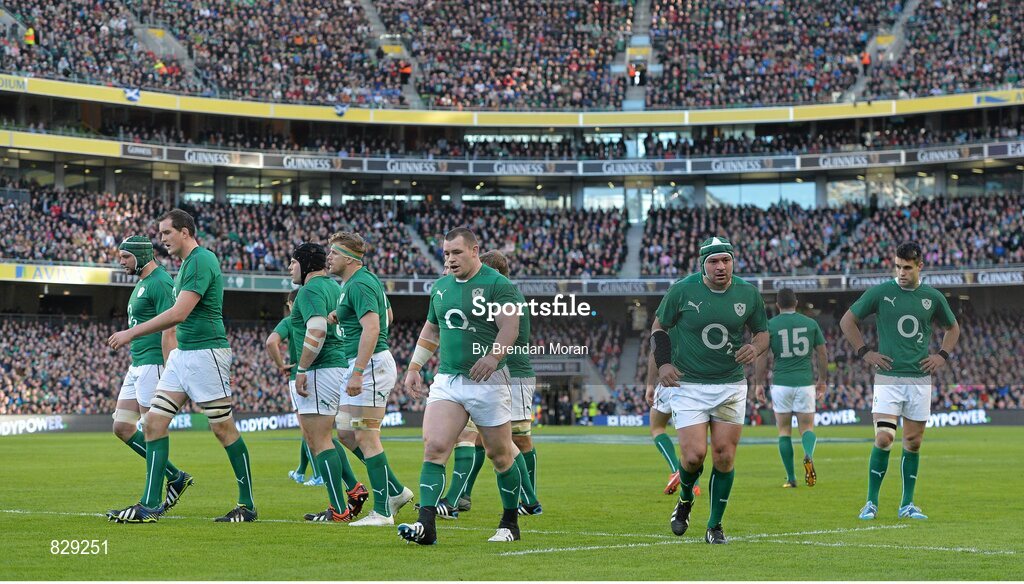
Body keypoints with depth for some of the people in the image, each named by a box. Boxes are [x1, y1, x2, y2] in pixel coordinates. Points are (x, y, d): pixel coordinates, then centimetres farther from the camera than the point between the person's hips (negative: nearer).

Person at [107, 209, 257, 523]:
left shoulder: (202, 261, -15)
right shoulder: (187, 263, 16)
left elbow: (179, 313, -23)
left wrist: (132, 332, -20)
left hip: (206, 353, -10)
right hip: (182, 354, 10)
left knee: (223, 428, -3)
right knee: (154, 422, 2)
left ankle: (247, 505, 7)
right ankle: (149, 506, 2)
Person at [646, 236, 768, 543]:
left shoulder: (748, 293, 0)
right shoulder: (682, 290, -7)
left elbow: (762, 332, 14)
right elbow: (659, 327, 6)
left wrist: (755, 348, -9)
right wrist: (663, 363, -7)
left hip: (731, 387, 2)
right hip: (688, 385, -2)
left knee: (724, 456, -2)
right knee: (694, 455, -13)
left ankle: (715, 526, 13)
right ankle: (685, 501, 21)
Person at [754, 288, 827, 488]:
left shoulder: (769, 325, 0)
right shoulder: (811, 323, 5)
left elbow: (762, 357, -3)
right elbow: (822, 354, 8)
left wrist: (759, 384, 5)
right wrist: (822, 381, 18)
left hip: (781, 383, -1)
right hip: (805, 382, 1)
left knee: (784, 430, 9)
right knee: (807, 427, 9)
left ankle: (791, 478, 6)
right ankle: (809, 456, -24)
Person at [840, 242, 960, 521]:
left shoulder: (933, 297, 5)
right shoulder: (879, 293, -3)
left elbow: (953, 327, 22)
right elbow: (847, 321, 6)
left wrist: (942, 356, 8)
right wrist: (865, 352, -2)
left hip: (920, 380, 3)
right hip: (888, 378, -3)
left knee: (913, 443, 6)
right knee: (884, 439, -13)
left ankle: (907, 504, 15)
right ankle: (871, 503, -3)